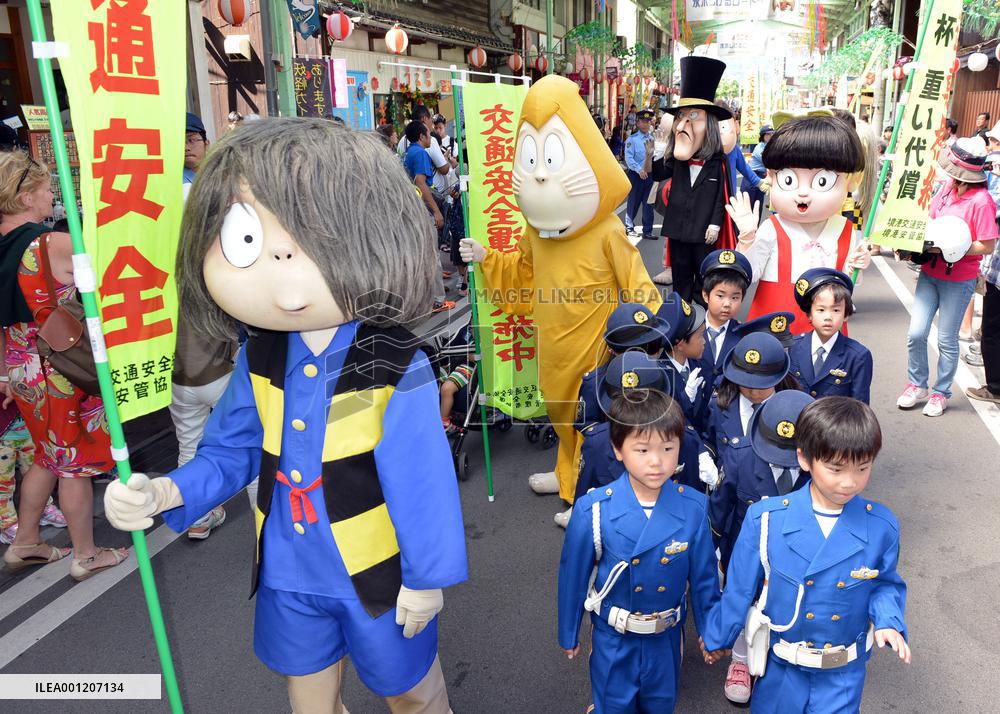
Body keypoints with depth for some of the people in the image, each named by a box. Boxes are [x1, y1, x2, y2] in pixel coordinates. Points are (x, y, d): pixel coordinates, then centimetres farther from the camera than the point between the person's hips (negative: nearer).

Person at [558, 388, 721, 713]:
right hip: (613, 638, -2)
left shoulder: (693, 508, -18)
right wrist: (568, 634, 2)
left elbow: (703, 576, -5)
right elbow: (573, 575, -9)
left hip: (666, 637, 2)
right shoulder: (593, 511, -23)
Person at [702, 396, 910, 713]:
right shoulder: (765, 519, -19)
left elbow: (885, 583, 3)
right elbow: (740, 587, -7)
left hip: (843, 673, 0)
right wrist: (717, 636, 3)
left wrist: (887, 620, -17)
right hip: (780, 665, 0)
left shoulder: (882, 527, -14)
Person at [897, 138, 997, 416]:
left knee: (946, 340, 7)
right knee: (916, 333, 2)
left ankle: (941, 392, 25)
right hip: (930, 272, 5)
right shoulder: (947, 187, 2)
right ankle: (917, 384, 22)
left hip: (959, 280, -5)